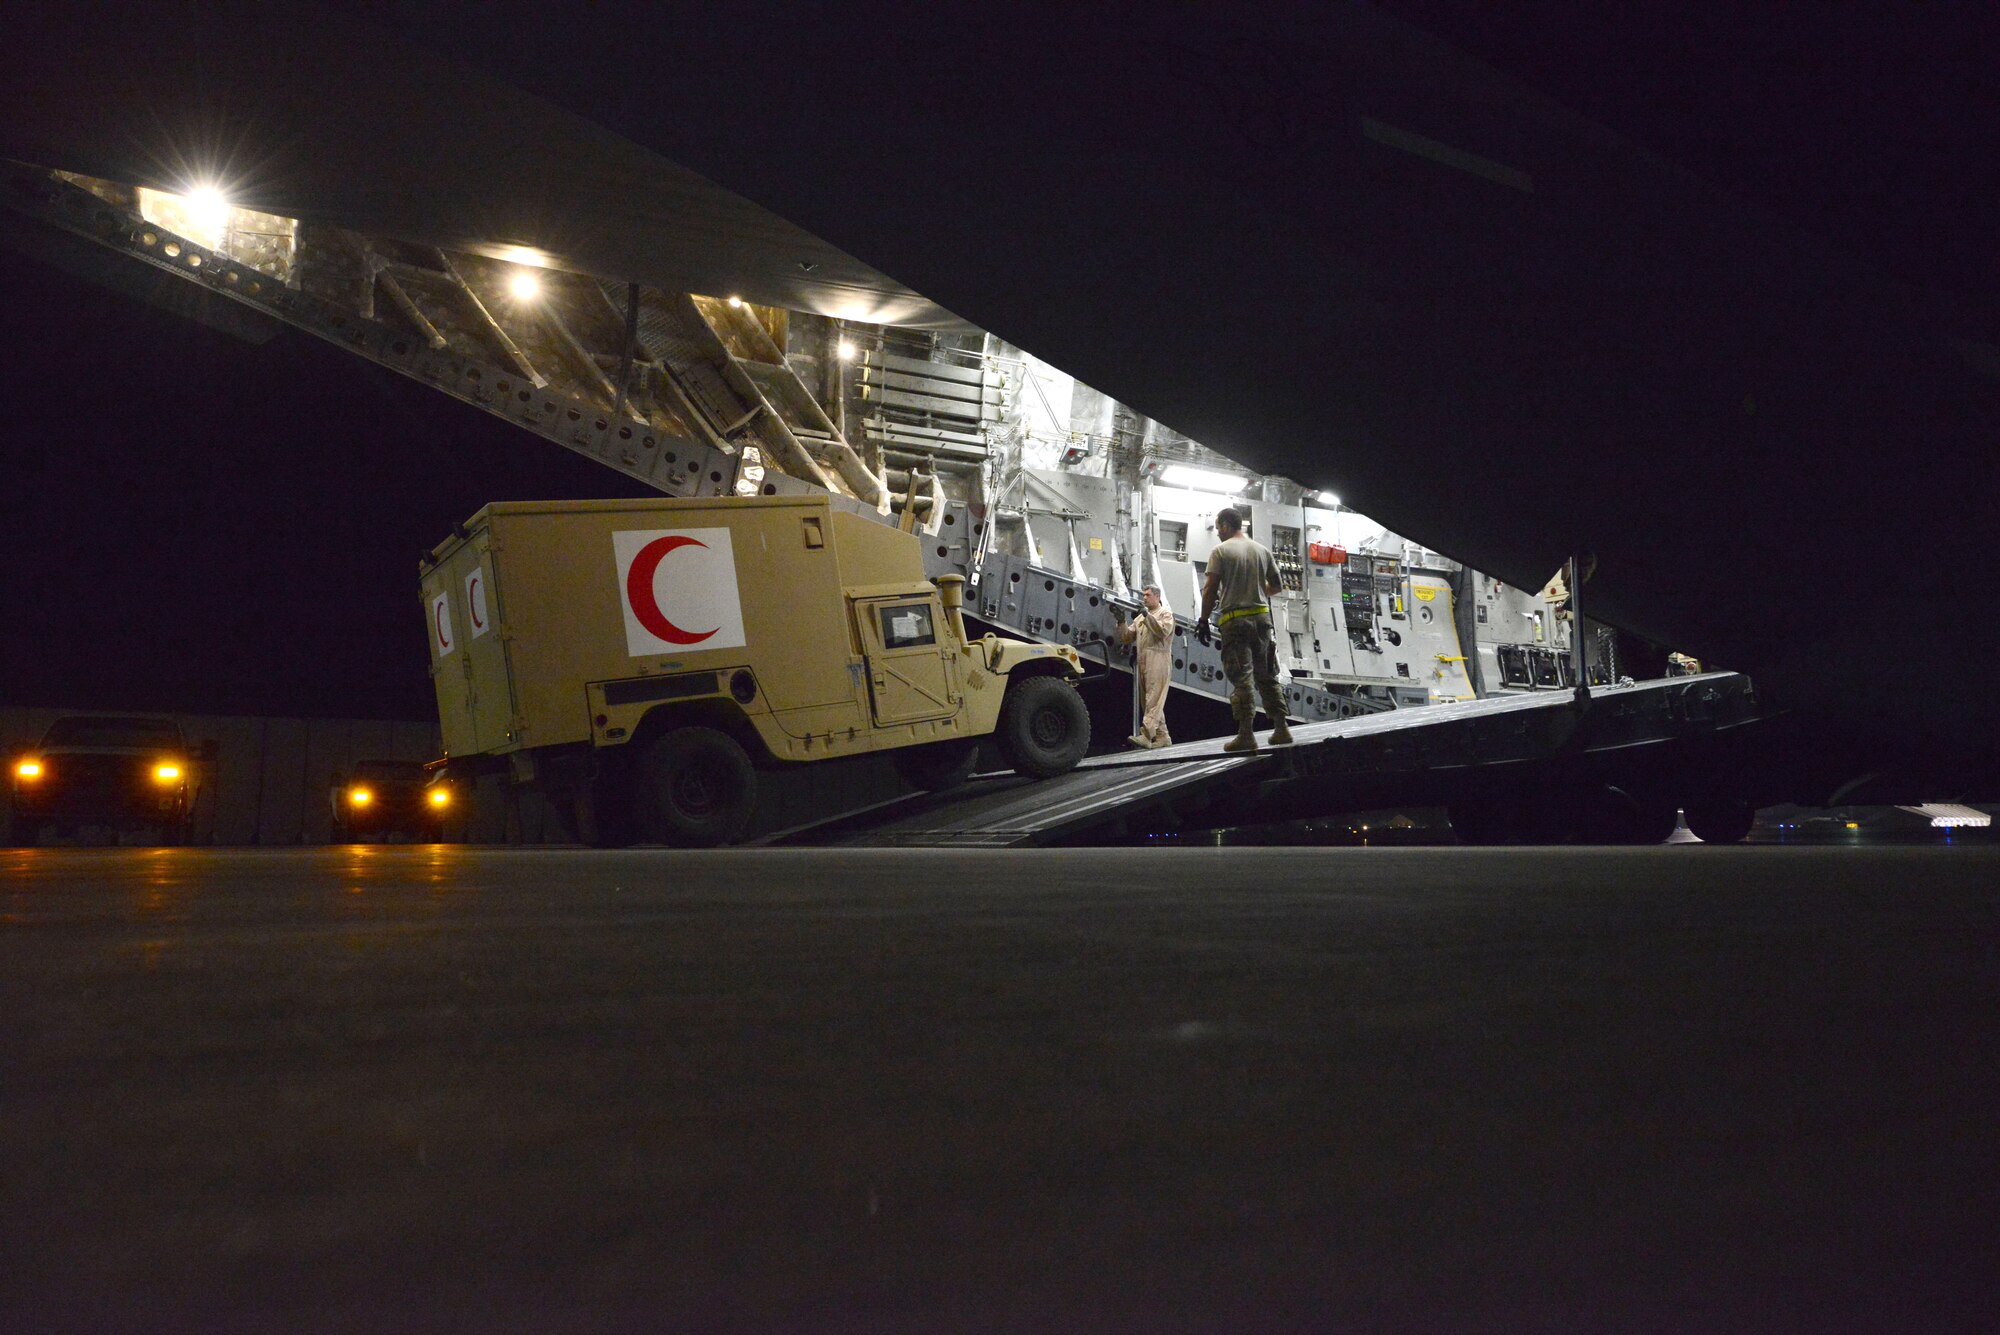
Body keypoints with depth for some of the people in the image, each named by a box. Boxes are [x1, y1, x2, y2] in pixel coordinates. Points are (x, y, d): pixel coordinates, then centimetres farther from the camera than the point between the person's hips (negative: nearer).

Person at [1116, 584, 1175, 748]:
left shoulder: (1165, 613, 7)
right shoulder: (1140, 618, 26)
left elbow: (1164, 631, -12)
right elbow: (1127, 638, 18)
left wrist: (1148, 616, -16)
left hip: (1158, 661, -8)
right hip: (1143, 662, 8)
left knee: (1154, 700, -15)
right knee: (1150, 701, 6)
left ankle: (1146, 735, -26)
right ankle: (1162, 737, 10)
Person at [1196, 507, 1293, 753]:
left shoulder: (1220, 551, -5)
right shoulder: (1262, 550, 10)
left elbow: (1210, 589, -11)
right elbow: (1277, 586, 15)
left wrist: (1203, 620, -4)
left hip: (1235, 620, -5)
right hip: (1262, 617, 5)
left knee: (1241, 678, -5)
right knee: (1267, 676, 13)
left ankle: (1246, 734, -9)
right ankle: (1281, 728, 12)